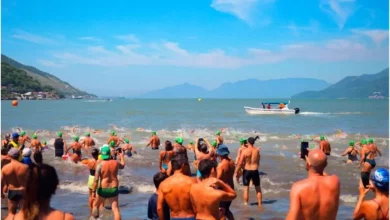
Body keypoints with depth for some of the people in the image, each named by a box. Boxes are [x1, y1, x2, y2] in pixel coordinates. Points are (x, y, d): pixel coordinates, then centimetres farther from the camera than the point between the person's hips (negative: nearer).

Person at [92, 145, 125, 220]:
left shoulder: (100, 165, -14)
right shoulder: (116, 162, -2)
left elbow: (96, 180, -18)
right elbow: (122, 166, 23)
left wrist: (93, 191, -11)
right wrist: (122, 156, 40)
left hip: (103, 189, -2)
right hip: (113, 189, 3)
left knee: (96, 205, 22)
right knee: (115, 209, 3)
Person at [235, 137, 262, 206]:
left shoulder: (244, 151, -12)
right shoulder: (257, 150, -3)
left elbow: (240, 163, -12)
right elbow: (258, 162, 3)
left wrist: (236, 172, -6)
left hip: (246, 171, -2)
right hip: (255, 171, 2)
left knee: (246, 188, 6)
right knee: (258, 189, 15)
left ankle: (245, 204, 8)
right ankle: (260, 204, 22)